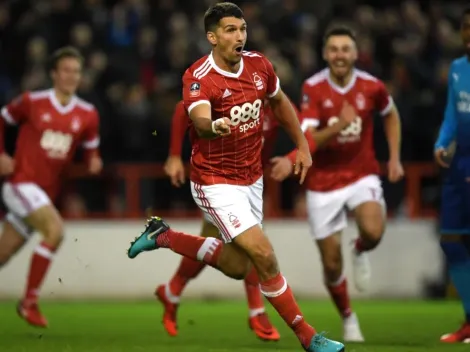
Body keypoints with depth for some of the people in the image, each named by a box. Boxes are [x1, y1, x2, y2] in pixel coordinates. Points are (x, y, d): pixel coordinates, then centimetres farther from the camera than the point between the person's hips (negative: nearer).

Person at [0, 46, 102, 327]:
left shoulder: (87, 114, 4)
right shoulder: (32, 102, -5)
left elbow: (91, 148, 14)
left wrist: (94, 162, -9)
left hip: (47, 191, 5)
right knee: (55, 230, -25)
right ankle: (29, 301, -15)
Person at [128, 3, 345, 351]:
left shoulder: (258, 65, -2)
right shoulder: (199, 78, -21)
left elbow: (280, 102, 18)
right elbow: (201, 122, -41)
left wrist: (303, 145, 15)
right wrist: (215, 126, -63)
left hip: (252, 178, 7)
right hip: (216, 183, -7)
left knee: (237, 266, 16)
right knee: (264, 255, -17)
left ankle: (164, 236, 34)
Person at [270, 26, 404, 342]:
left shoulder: (371, 86, -7)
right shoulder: (313, 88, -12)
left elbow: (391, 115, 15)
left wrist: (394, 158, 8)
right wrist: (338, 126, -37)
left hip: (362, 175, 0)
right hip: (323, 182, 0)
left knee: (373, 232, -29)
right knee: (332, 263, 2)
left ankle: (361, 253, 8)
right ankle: (348, 319, 28)